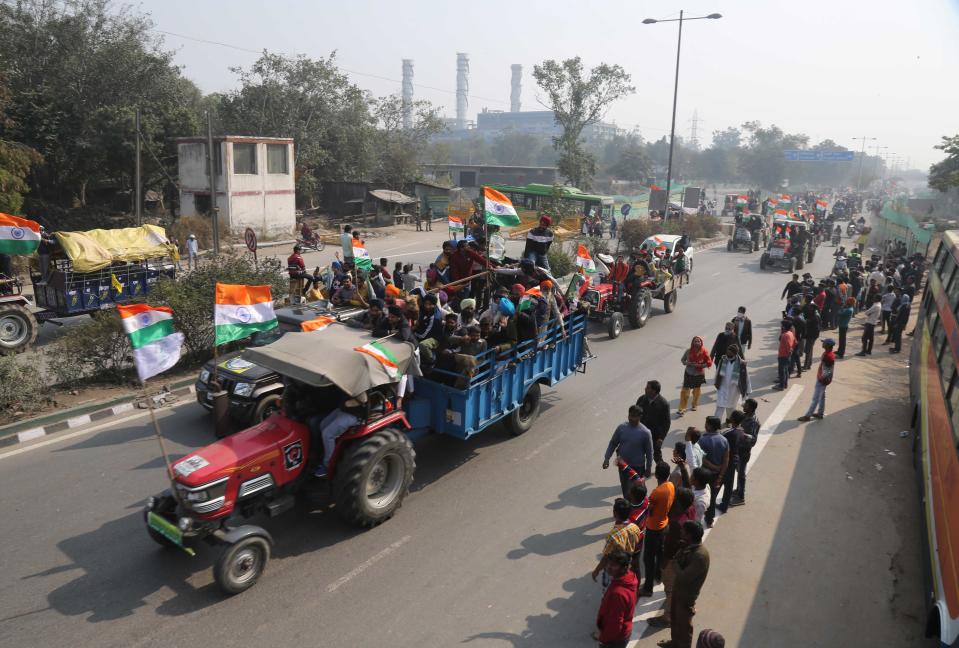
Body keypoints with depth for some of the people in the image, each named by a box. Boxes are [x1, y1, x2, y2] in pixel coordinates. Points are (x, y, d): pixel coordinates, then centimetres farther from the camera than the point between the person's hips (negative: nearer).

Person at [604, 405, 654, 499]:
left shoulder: (645, 432, -20)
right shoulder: (621, 427, -10)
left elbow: (649, 452, -9)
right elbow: (613, 443, 0)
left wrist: (648, 468, -3)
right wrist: (607, 458, -7)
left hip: (637, 466, -4)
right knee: (624, 486, 21)